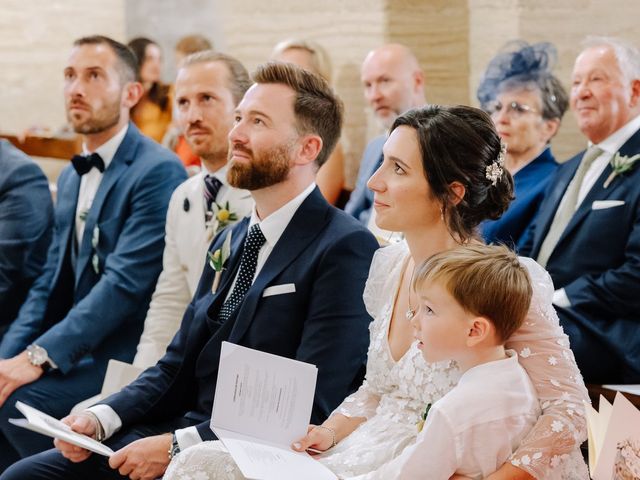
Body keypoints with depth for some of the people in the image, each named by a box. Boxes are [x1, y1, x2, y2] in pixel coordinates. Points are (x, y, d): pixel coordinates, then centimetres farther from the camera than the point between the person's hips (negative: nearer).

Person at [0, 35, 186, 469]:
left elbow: (124, 283, -20)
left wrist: (37, 357, -24)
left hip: (120, 359, -8)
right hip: (69, 350, 8)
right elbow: (50, 282, 15)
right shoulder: (72, 176, 17)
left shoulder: (157, 172, -12)